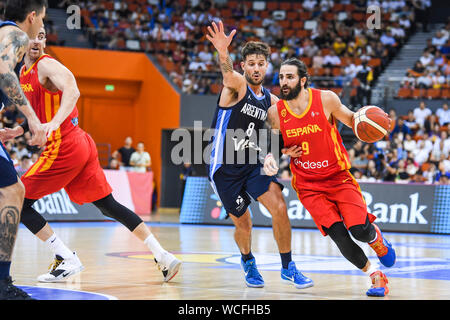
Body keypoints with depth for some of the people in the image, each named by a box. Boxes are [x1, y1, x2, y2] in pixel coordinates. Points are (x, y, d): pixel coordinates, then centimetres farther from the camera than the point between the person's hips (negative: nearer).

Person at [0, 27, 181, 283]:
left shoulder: (46, 65, -8)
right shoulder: (25, 72, 20)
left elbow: (72, 91, -27)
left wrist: (54, 122, -40)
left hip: (64, 148, -9)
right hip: (81, 145, 9)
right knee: (108, 206, 10)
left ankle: (68, 260, -6)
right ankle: (164, 257, 7)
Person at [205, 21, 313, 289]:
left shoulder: (270, 101, 5)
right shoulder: (237, 84, -13)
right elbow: (228, 73, -38)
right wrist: (224, 54, -63)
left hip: (252, 164, 4)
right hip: (225, 168, -4)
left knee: (280, 208, -14)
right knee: (244, 223, 4)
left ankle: (288, 267, 2)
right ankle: (248, 262, 36)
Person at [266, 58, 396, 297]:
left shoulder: (326, 99, -9)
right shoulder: (275, 112, -5)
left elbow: (350, 119, 8)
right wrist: (284, 151, -9)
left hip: (339, 177, -1)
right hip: (308, 185, 1)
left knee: (360, 230, -15)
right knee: (338, 234, -16)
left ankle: (376, 237, 24)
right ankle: (375, 276, 4)